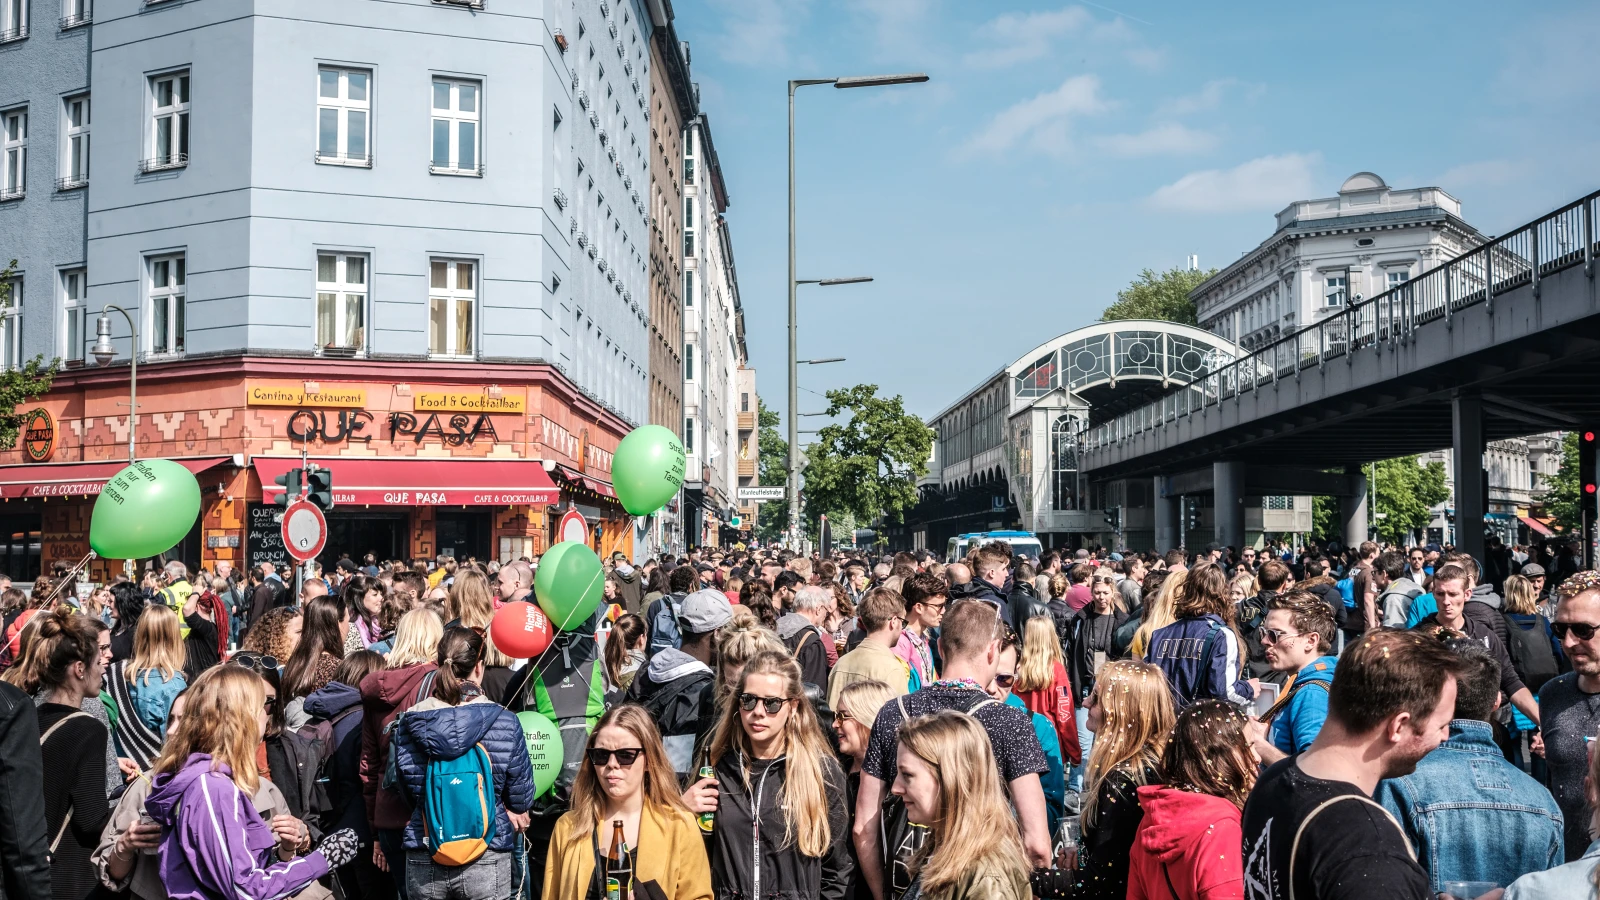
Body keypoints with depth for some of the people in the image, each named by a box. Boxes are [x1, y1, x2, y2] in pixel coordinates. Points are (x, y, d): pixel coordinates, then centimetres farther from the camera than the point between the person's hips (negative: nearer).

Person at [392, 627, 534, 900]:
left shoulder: (409, 724, -4)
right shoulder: (505, 722, -11)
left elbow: (408, 793, 6)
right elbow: (522, 798, -2)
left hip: (423, 865, 2)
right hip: (486, 861, -2)